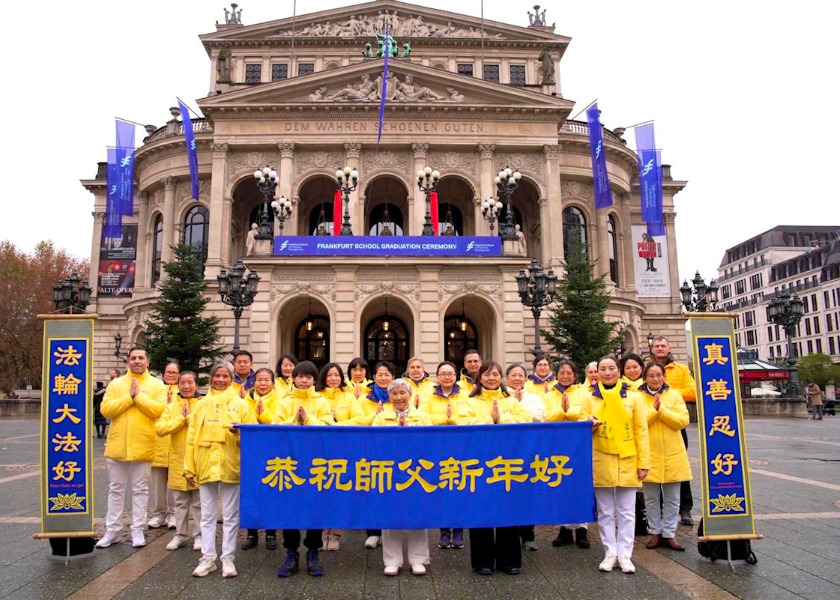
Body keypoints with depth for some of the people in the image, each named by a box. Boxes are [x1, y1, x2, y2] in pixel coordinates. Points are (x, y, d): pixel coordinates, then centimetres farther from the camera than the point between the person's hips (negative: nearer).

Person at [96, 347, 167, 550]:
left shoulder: (157, 385, -1)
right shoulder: (116, 384, 6)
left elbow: (160, 410, -14)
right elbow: (106, 409, -6)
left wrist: (139, 396, -15)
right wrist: (129, 397, -14)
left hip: (142, 446, -2)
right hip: (117, 445, 2)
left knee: (140, 489, 7)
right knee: (116, 489, 11)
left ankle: (138, 530, 15)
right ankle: (112, 530, 21)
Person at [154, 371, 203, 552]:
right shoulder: (171, 407, 7)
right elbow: (160, 429, -7)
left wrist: (189, 417, -14)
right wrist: (181, 418, -12)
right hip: (178, 461, 3)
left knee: (199, 502, 5)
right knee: (180, 502, 12)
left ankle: (199, 535, 16)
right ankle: (181, 534, 23)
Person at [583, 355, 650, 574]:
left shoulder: (634, 397, 2)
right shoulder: (590, 399, 4)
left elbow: (641, 431, 2)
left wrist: (643, 462, -3)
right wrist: (589, 427, -17)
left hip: (627, 461, 0)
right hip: (601, 462, 1)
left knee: (627, 512, 6)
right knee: (605, 512, 8)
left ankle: (624, 554, 16)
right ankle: (610, 553, 18)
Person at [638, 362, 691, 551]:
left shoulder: (674, 395, 4)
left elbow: (683, 421, -8)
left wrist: (661, 409, -16)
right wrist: (653, 409, -19)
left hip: (673, 455, 1)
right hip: (649, 455, -1)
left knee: (672, 499, 8)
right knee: (651, 498, 8)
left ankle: (669, 534, 20)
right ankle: (655, 533, 22)